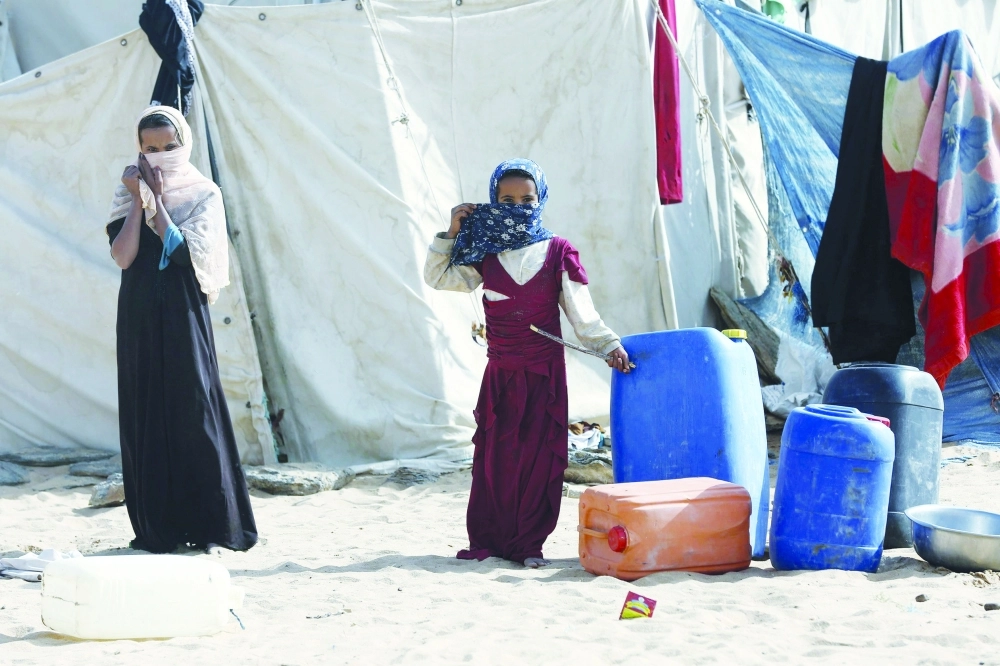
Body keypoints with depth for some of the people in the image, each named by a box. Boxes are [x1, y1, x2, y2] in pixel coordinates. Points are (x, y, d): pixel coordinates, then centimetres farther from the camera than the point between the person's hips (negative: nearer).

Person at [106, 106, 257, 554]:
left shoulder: (203, 195, 1)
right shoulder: (129, 194, 8)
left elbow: (183, 251, -14)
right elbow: (122, 256, -6)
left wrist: (157, 199, -11)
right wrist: (139, 201, -10)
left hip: (183, 313, -3)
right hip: (139, 315, 3)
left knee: (194, 411, -7)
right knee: (145, 415, 2)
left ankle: (210, 526, -3)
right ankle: (156, 528, 6)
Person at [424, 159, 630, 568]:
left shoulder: (557, 253, -1)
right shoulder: (484, 256, 7)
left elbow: (581, 312, -1)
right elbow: (437, 278, 13)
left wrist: (608, 345, -14)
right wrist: (452, 233, 4)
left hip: (544, 373, -2)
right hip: (500, 374, 2)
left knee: (539, 457, -3)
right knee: (494, 456, 1)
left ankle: (529, 544, 3)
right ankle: (486, 541, 8)